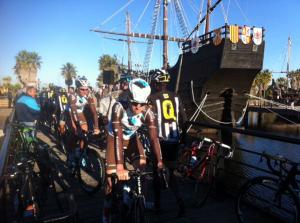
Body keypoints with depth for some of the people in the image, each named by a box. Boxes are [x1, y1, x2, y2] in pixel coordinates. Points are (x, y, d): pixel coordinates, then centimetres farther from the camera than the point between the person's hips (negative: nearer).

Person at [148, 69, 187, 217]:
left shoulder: (152, 98, -9)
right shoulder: (175, 97, 5)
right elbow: (183, 119, 6)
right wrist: (182, 136, 17)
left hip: (160, 140, -4)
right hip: (174, 140, 4)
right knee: (170, 172, 17)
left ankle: (157, 203, 28)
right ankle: (179, 201, 4)